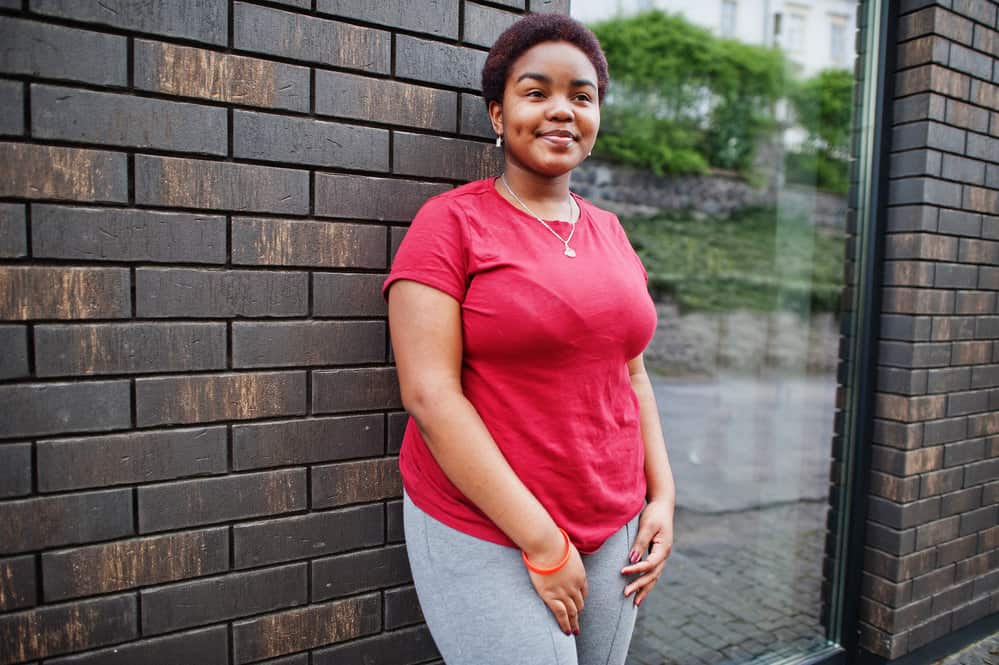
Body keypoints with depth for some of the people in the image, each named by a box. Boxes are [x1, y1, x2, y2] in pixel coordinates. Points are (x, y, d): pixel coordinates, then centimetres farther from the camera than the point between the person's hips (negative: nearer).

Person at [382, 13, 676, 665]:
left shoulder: (610, 232, 8)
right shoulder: (452, 221, -9)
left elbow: (632, 373, 13)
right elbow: (429, 393, -17)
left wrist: (662, 497, 4)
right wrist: (541, 542, -16)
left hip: (615, 529, 6)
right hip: (484, 534, -5)